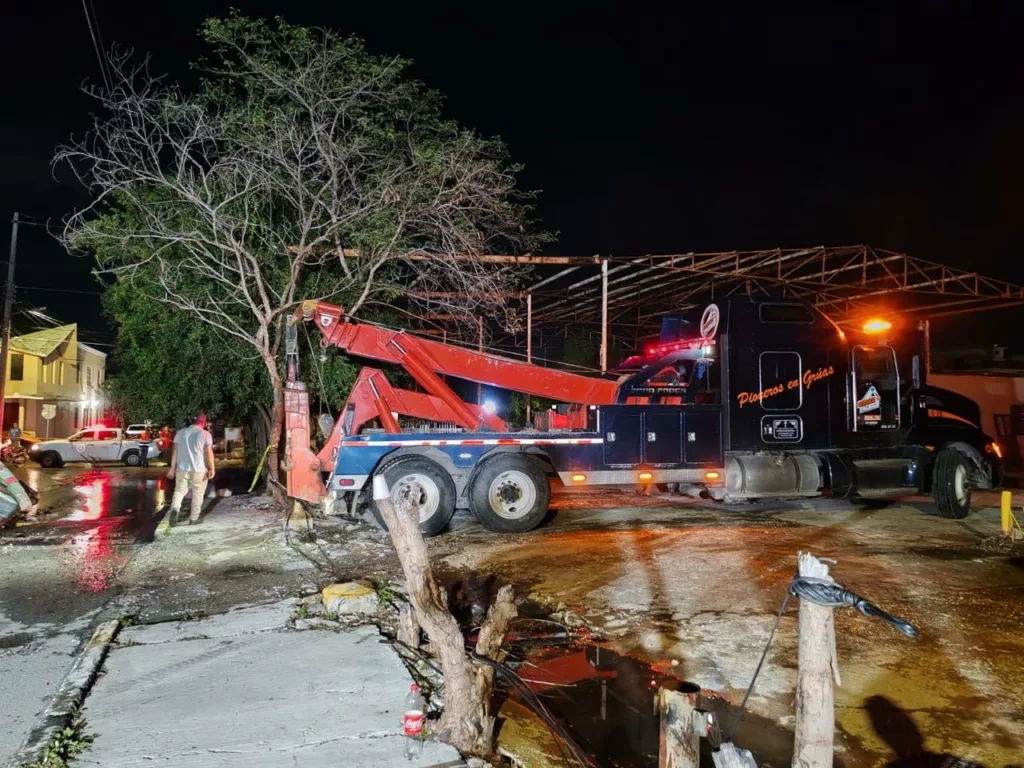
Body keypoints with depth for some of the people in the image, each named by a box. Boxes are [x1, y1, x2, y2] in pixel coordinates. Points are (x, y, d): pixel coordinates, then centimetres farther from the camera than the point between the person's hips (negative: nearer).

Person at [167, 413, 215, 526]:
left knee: (179, 490, 13)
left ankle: (174, 509, -13)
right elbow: (209, 453, -12)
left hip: (182, 468, 3)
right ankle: (193, 519, 12)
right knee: (197, 494, 9)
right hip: (199, 469, -3)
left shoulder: (180, 433, 6)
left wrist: (173, 467, 10)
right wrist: (212, 469, -8)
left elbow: (175, 451, 6)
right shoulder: (205, 434, -7)